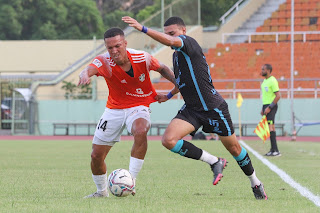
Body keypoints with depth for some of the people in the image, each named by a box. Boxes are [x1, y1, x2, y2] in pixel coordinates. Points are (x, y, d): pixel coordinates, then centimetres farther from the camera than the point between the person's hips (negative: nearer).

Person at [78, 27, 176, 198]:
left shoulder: (142, 58, -16)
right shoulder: (104, 61, -21)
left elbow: (162, 69, 6)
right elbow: (89, 69, -45)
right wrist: (85, 75, -69)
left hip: (138, 107, -2)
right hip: (114, 109, 2)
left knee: (140, 131, -37)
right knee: (96, 155, 2)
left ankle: (131, 182, -29)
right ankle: (102, 192, 30)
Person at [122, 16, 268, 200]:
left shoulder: (189, 42, -14)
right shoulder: (177, 54, 12)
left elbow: (170, 41, -37)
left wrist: (143, 29, -42)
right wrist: (169, 95, 29)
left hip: (213, 107, -7)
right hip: (191, 109, 7)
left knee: (234, 148, 6)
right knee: (169, 139, -17)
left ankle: (256, 184, 30)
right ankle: (214, 162, -4)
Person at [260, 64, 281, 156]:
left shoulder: (272, 81, -13)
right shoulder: (265, 81, 16)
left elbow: (278, 96, -18)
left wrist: (269, 107, -20)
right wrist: (263, 108, 19)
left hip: (271, 106, -9)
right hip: (266, 105, 9)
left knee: (270, 127, -15)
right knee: (271, 127, 8)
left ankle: (275, 150, -18)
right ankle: (274, 149, 9)